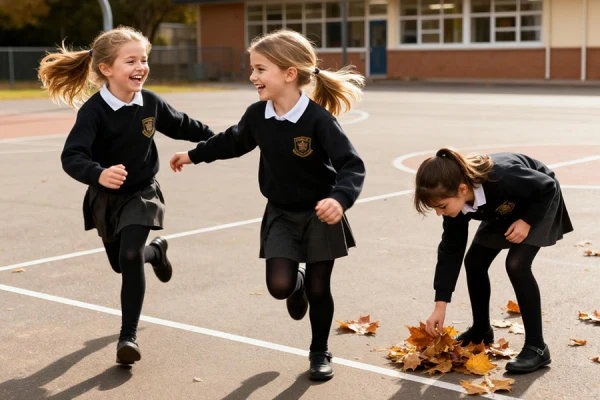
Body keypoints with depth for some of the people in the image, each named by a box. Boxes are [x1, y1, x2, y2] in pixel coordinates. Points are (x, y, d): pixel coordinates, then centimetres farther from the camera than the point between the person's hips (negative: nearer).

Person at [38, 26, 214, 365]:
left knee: (130, 256, -20)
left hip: (141, 194, 0)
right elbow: (72, 157, -36)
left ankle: (129, 335, -10)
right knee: (121, 263, 19)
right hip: (105, 197, 0)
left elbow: (181, 125, 8)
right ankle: (156, 251, 55)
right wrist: (99, 174, -57)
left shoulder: (150, 103, -13)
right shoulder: (93, 110, -25)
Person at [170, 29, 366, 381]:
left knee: (319, 289, 4)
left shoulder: (318, 119, -25)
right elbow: (234, 141, 14)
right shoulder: (257, 115, -8)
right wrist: (195, 155, 22)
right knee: (279, 285, -11)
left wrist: (340, 199, -47)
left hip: (320, 214, -3)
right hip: (281, 213, 4)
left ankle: (320, 352, 27)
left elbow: (352, 165, -29)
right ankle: (297, 283, 28)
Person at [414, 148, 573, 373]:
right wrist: (440, 306, -17)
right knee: (474, 262, 1)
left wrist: (527, 221, -30)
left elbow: (548, 186, -27)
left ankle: (536, 346, -15)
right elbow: (450, 250, -16)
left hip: (540, 203, -6)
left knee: (516, 264, -23)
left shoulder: (501, 178, -44)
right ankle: (481, 330, 22)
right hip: (505, 208, 6)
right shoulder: (456, 200, -24)